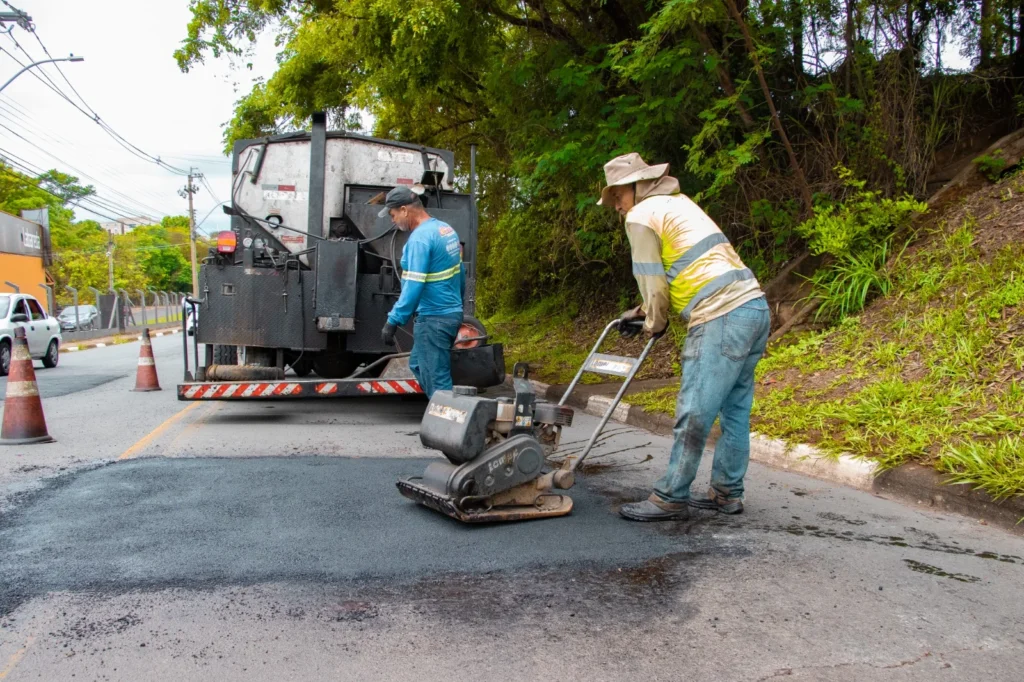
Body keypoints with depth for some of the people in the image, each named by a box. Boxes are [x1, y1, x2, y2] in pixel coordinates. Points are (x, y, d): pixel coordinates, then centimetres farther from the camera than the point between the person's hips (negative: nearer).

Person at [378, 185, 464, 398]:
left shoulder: (420, 238, -19)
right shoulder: (446, 229, 10)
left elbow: (413, 286, -24)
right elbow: (458, 272, 18)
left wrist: (393, 322, -21)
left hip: (434, 318, -10)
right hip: (452, 313, 10)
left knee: (437, 379, -1)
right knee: (418, 365, 23)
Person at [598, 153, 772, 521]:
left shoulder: (641, 216, -2)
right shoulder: (678, 202, 26)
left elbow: (652, 282, -1)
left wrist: (655, 324, 16)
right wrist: (642, 313, 27)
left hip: (722, 318, -10)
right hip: (754, 306, 10)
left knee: (694, 414, -4)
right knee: (735, 410, 14)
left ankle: (671, 497, 4)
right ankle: (727, 492, 23)